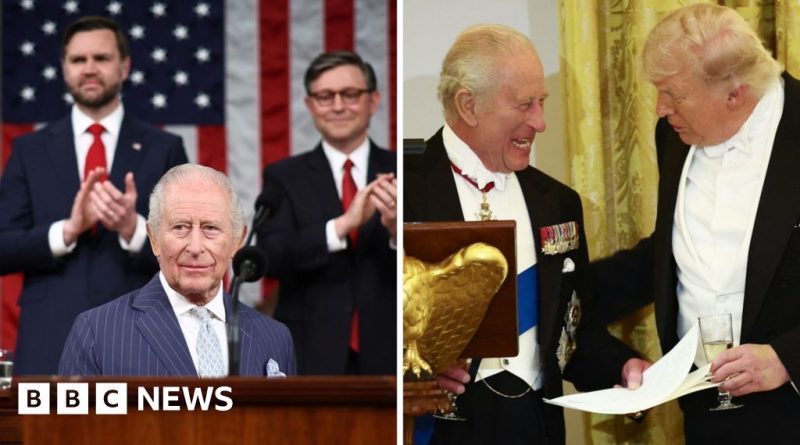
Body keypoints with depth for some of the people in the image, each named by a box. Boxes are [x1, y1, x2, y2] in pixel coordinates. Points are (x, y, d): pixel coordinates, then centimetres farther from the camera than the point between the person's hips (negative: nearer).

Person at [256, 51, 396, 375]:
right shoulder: (284, 178, 4)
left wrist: (398, 230, -24)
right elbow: (271, 257, -11)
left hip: (387, 356, 1)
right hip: (311, 357, 0)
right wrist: (343, 224, -24)